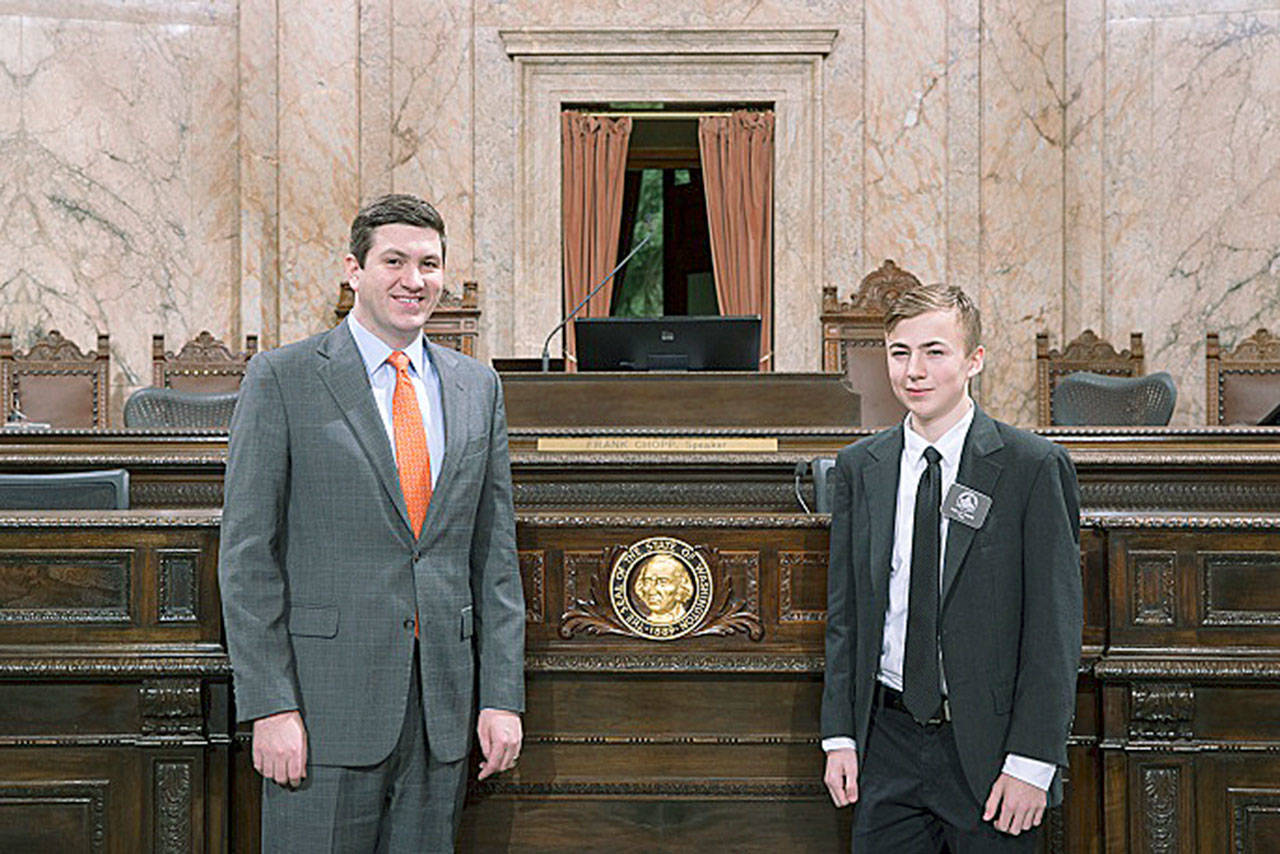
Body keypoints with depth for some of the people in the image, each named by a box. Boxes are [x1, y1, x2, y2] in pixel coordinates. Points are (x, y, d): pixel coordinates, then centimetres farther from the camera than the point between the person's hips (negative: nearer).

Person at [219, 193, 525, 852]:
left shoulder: (476, 388, 11)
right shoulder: (281, 379, -2)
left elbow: (494, 553, 10)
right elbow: (247, 554, -5)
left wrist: (502, 697, 4)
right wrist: (269, 706, -11)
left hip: (443, 705, 4)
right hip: (326, 704, -4)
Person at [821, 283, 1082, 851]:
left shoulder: (1034, 466, -6)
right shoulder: (858, 467, 6)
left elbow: (1056, 621, -8)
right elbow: (844, 612, 9)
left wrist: (1031, 761, -12)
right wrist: (840, 736, 3)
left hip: (987, 747, -3)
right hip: (887, 740, 3)